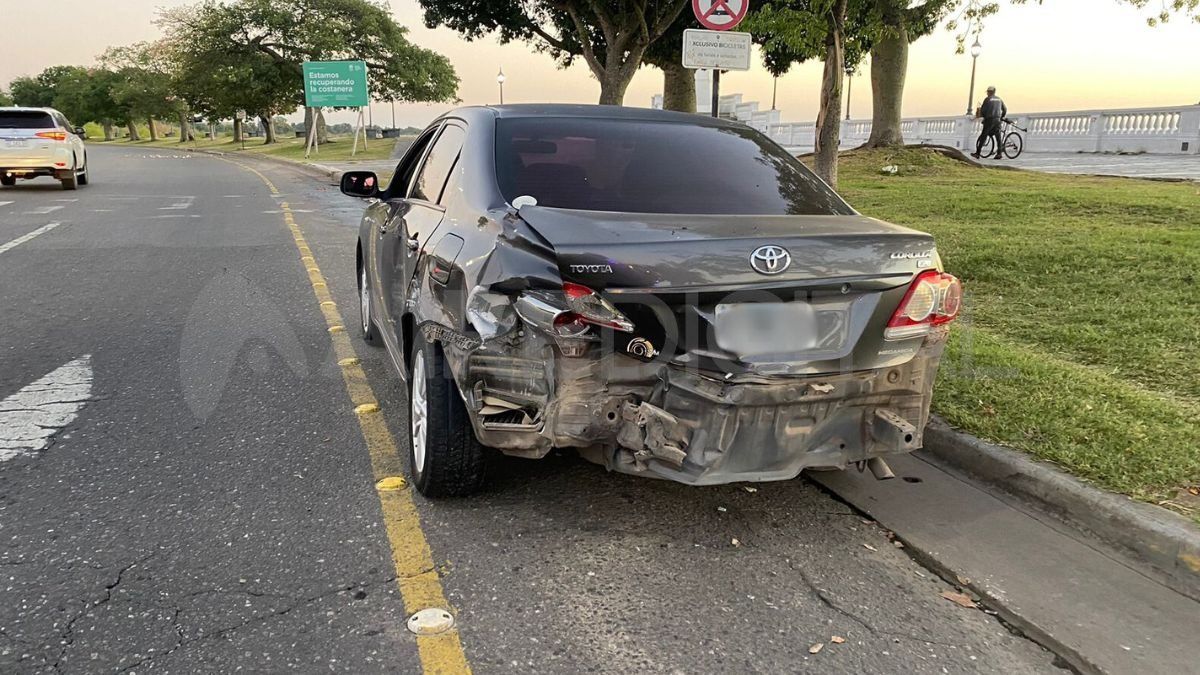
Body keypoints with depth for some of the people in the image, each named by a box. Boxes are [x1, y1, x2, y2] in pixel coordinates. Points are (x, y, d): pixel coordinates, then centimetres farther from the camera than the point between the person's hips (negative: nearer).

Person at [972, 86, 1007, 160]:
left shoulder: (987, 99, -4)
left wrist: (980, 115, 12)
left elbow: (983, 110, -7)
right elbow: (1005, 109, 17)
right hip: (997, 120, 5)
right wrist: (1002, 117, 30)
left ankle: (977, 153, 0)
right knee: (998, 137, 3)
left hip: (989, 119, -5)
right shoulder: (999, 99, 13)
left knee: (983, 137, -1)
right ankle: (999, 153, -3)